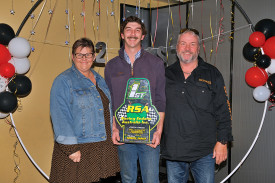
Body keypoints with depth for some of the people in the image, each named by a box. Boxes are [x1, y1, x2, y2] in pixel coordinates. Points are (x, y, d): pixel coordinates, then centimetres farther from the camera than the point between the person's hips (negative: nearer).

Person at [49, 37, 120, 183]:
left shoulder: (99, 80, 13)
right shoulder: (63, 81, -9)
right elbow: (61, 117, -16)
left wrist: (112, 135, 16)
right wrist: (70, 148, -21)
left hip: (103, 147, 6)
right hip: (78, 149, -6)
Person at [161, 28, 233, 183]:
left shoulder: (212, 74, 4)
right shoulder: (166, 75, 9)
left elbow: (223, 111, 2)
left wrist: (222, 141, -4)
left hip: (204, 152, -2)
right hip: (173, 151, 2)